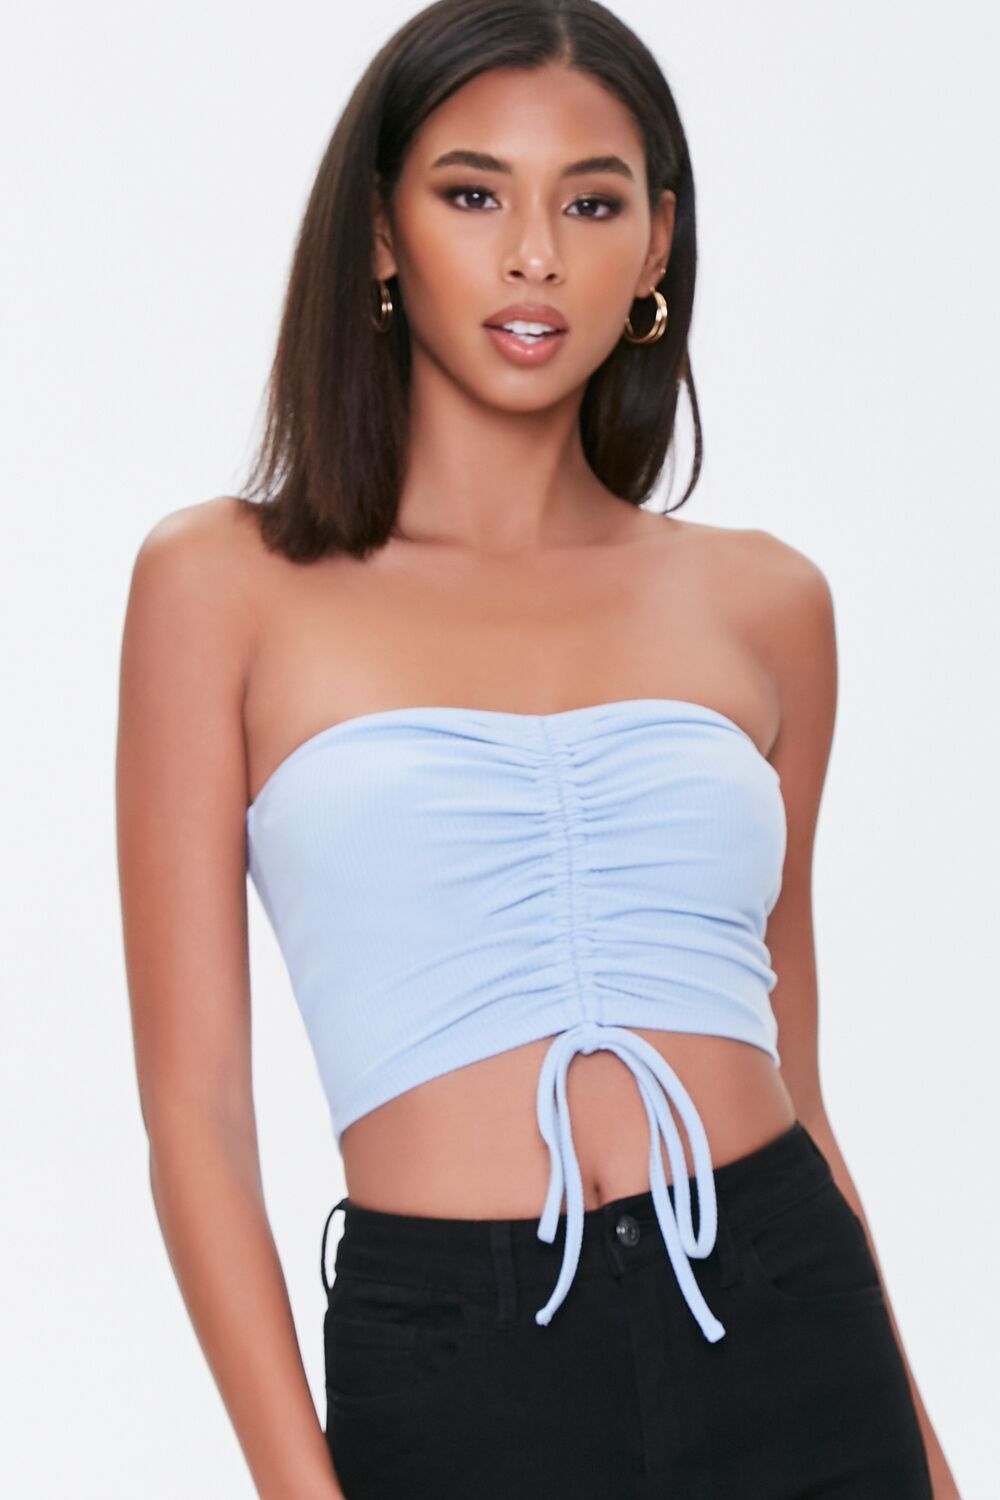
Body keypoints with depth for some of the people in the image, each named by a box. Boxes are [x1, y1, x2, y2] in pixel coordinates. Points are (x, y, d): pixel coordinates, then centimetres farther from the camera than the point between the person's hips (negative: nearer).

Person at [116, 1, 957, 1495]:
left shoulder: (762, 602, 8)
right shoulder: (227, 582, 0)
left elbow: (789, 1075, 13)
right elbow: (194, 1109, -3)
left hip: (789, 1363, 3)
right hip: (451, 1374, -2)